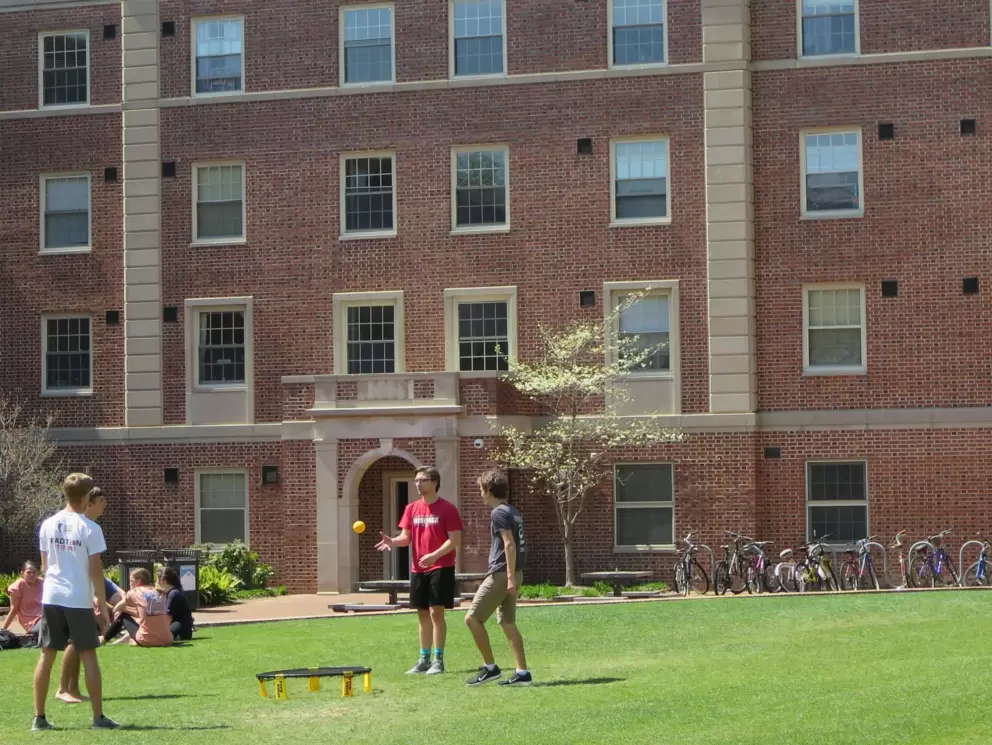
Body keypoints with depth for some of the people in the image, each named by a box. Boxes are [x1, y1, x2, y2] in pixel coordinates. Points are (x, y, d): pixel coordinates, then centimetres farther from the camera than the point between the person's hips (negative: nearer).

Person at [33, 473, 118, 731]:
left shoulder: (47, 525, 4)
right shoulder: (90, 528, -9)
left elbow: (44, 566, 11)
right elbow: (96, 570, -9)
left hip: (52, 597, 4)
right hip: (79, 599, -4)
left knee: (47, 656, 8)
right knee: (88, 656, 4)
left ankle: (39, 717, 8)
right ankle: (98, 717, 5)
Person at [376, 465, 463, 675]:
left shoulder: (448, 509, -8)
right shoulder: (412, 509, 10)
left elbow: (455, 540, -11)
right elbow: (406, 537, 10)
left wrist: (435, 555, -26)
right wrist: (393, 541, -13)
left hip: (441, 568, -6)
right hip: (418, 569, 6)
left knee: (436, 612, -9)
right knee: (423, 614, 10)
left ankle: (438, 660, -3)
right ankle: (424, 659, 18)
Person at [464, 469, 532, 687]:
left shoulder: (499, 513, -12)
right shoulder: (513, 512, 15)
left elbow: (509, 544, -20)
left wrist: (510, 577, -22)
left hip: (501, 574, -9)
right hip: (511, 574, 9)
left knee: (472, 618, -3)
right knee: (507, 622, 11)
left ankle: (490, 667, -1)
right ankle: (522, 673, 8)